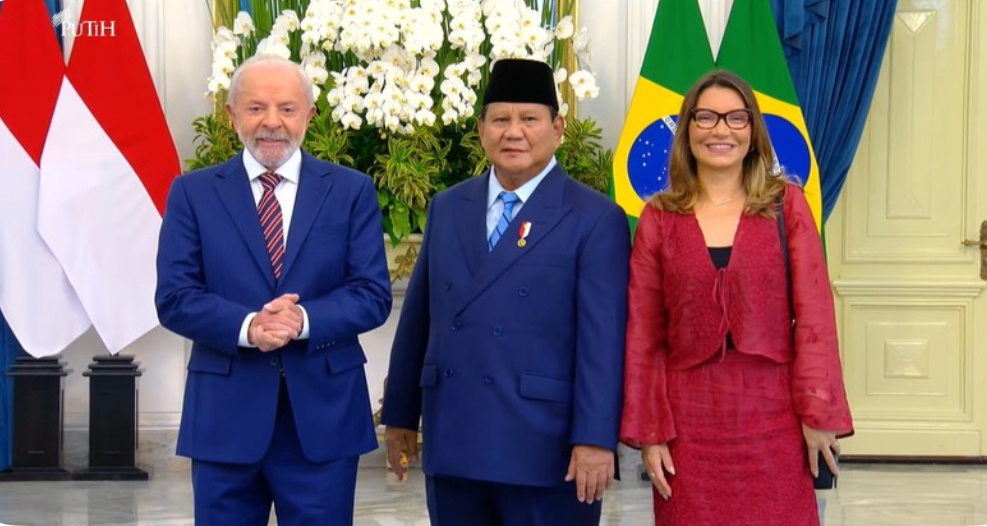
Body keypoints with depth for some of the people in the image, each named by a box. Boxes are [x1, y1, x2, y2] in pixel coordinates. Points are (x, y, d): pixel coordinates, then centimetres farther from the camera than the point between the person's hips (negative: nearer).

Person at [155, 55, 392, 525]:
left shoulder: (351, 191, 5)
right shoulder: (193, 193, 5)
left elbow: (373, 295, -1)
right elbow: (174, 297, -3)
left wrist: (304, 320, -19)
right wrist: (246, 326, -20)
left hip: (323, 415, 0)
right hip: (224, 415, 0)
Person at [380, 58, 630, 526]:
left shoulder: (595, 219, -4)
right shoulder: (447, 208, 12)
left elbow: (602, 339, -10)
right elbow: (417, 318, 15)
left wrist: (595, 439, -15)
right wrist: (400, 413, 15)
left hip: (546, 449, -4)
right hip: (451, 444, 5)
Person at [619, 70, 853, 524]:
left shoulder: (787, 205, 3)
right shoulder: (658, 218, 4)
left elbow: (814, 314, -1)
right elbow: (643, 334, 3)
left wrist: (818, 413, -8)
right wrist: (647, 432, -1)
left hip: (774, 419, 0)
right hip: (689, 422, 0)